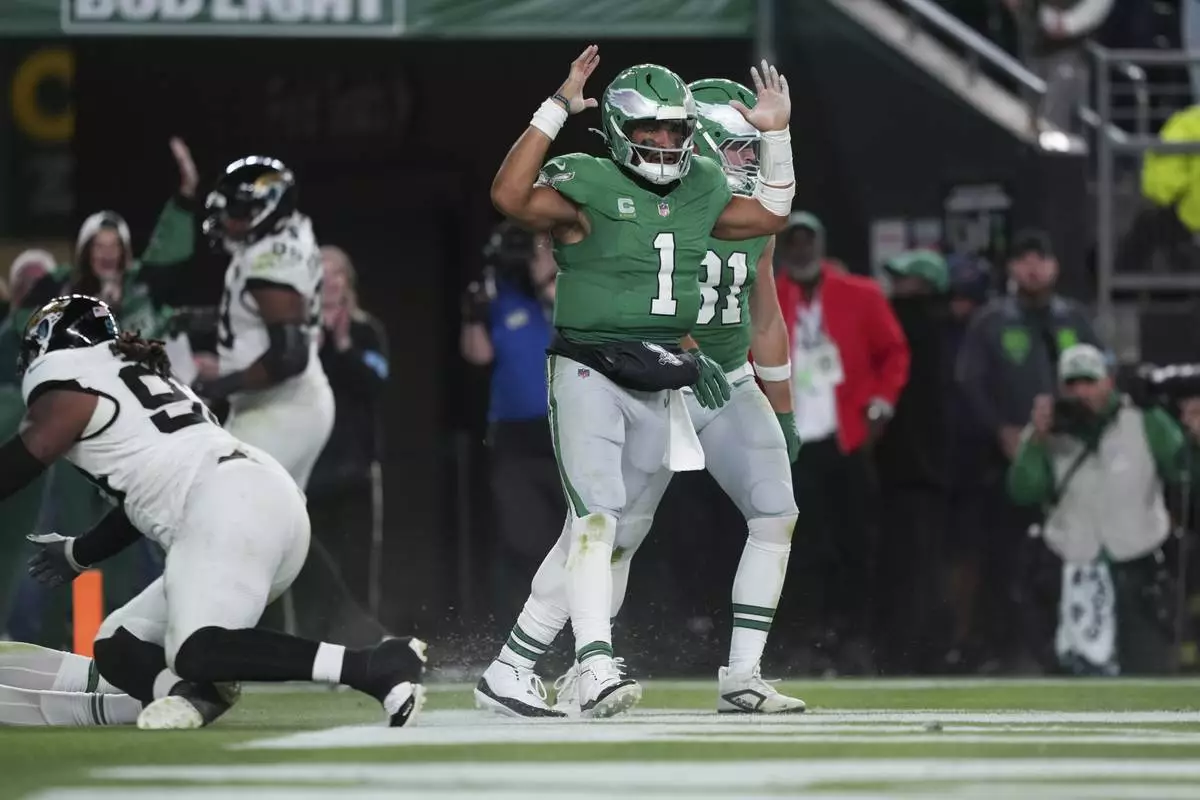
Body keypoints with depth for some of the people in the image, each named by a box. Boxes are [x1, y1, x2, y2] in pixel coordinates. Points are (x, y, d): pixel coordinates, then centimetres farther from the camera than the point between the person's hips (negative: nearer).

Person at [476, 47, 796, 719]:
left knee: (593, 528, 7)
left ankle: (511, 671, 13)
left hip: (660, 386, 6)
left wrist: (777, 134, 13)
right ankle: (598, 670, -28)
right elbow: (510, 198, -26)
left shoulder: (701, 192, 11)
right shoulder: (586, 187, -9)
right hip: (590, 376, -6)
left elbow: (772, 214, 25)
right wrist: (557, 110, -26)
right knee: (597, 517, -19)